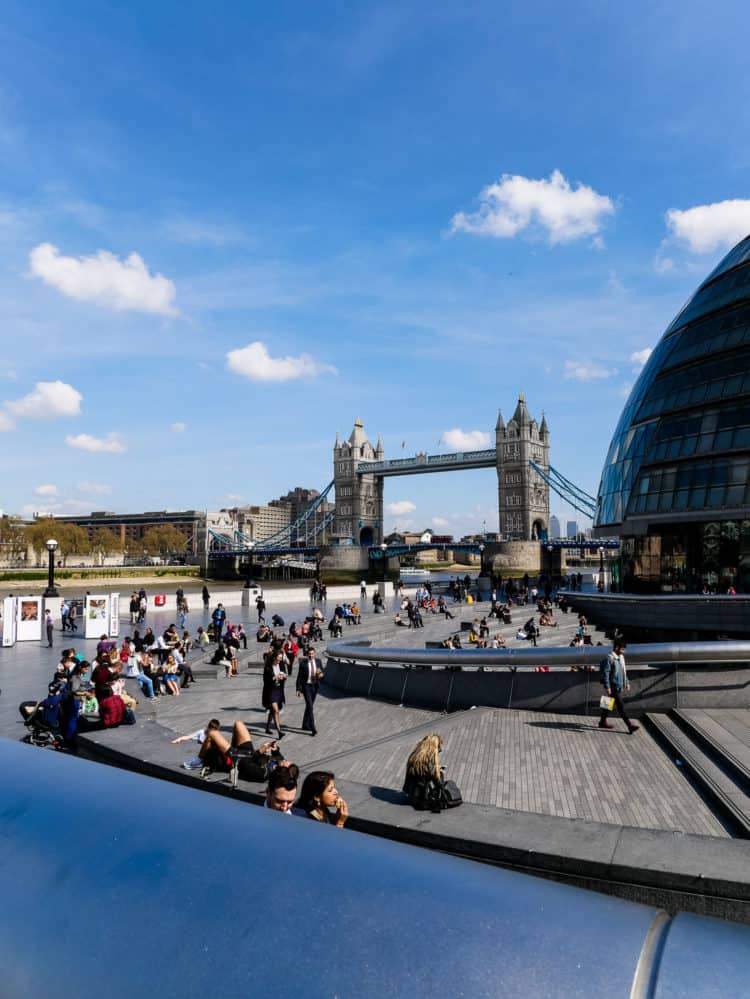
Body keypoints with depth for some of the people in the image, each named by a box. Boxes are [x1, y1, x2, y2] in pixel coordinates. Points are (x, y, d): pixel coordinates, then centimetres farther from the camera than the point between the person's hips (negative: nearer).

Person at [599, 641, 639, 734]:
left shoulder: (621, 657, 12)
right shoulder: (609, 658, -16)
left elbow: (623, 671, 24)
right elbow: (605, 673, -19)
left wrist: (626, 683, 21)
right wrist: (607, 687, -21)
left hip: (619, 686, 9)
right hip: (613, 687, -9)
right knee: (620, 706, -6)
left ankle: (603, 721, 26)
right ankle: (629, 725, -4)